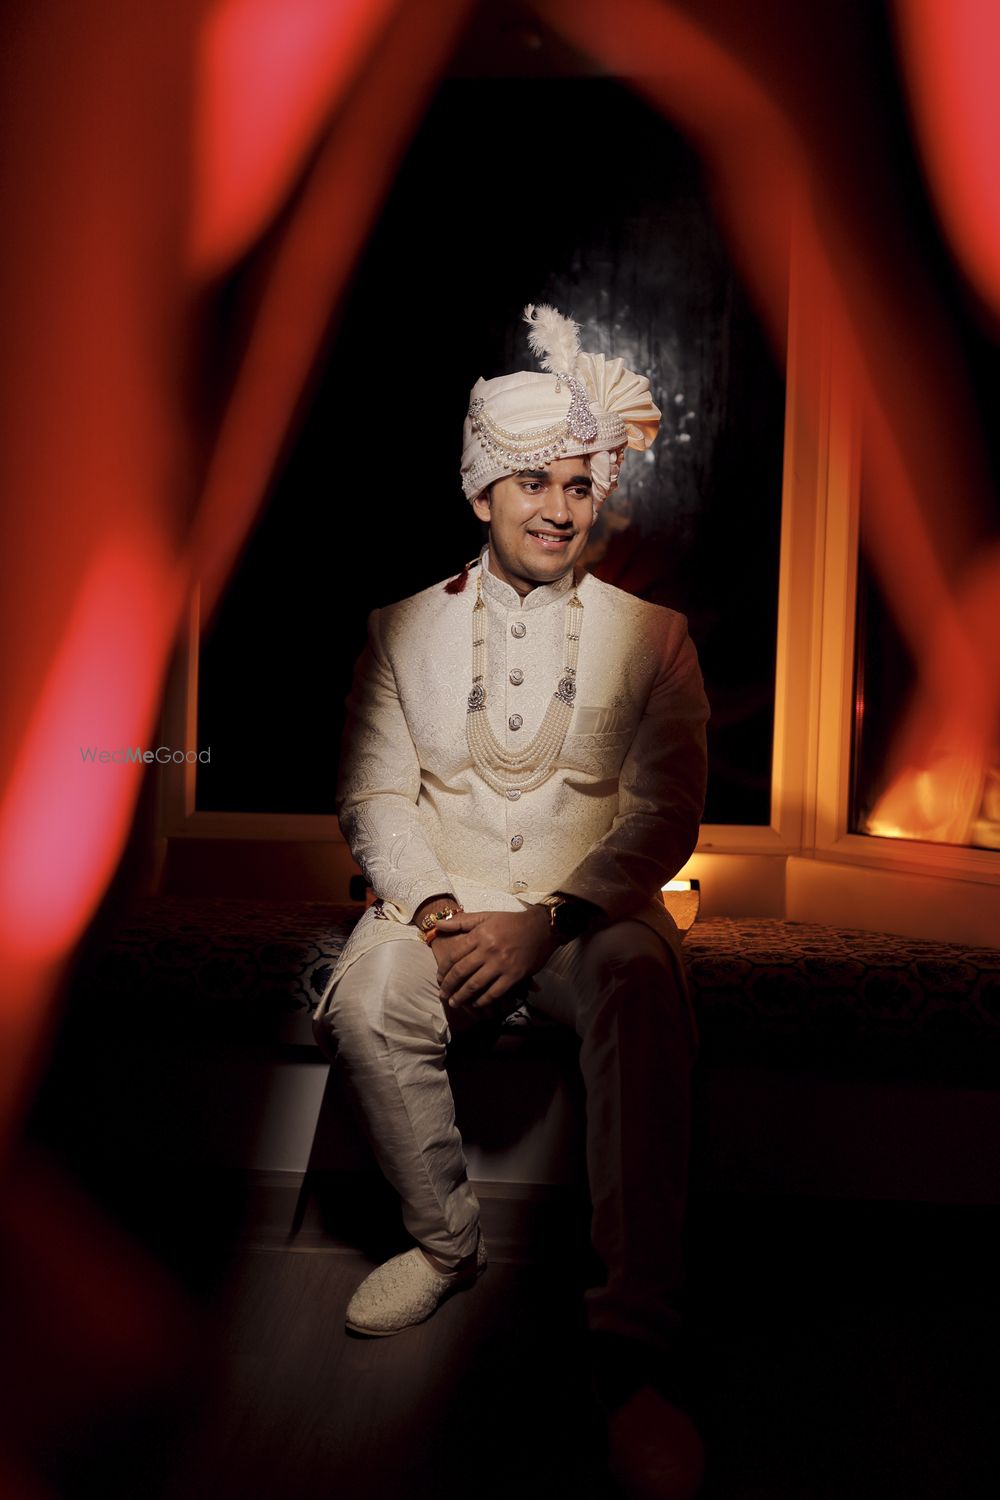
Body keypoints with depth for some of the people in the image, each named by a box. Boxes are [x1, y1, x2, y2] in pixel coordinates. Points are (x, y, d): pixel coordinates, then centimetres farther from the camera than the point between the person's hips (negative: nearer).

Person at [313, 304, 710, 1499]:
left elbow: (666, 815, -3)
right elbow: (374, 795, 5)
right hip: (444, 898, 2)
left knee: (645, 994, -34)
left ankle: (631, 1346, -23)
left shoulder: (651, 635, 5)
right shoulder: (402, 628, 9)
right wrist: (434, 908, -14)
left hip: (592, 907, -1)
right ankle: (447, 1237, 0)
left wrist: (544, 922, -16)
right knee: (366, 1003, -29)